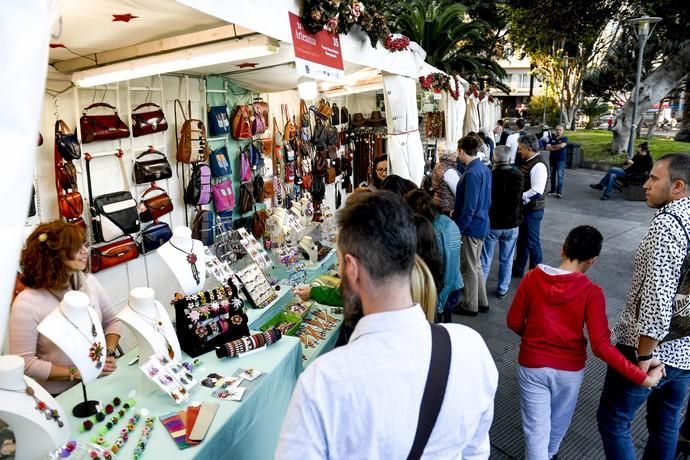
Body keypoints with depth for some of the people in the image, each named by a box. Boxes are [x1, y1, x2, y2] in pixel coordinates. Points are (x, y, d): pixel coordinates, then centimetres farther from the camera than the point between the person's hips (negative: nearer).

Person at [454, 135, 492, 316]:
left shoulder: (471, 173, -23)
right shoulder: (484, 169, 6)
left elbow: (469, 207, -24)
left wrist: (458, 229, -16)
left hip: (471, 226, -9)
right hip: (481, 223, 9)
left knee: (469, 268, 6)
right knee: (476, 265, 21)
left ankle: (470, 306, 21)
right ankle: (482, 302, 32)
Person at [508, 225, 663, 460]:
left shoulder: (532, 278, -14)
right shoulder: (591, 292, -17)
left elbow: (514, 322, -5)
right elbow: (601, 346, -21)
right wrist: (642, 377, -14)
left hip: (532, 365, -1)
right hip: (569, 370, 1)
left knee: (536, 428, 12)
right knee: (558, 422, 29)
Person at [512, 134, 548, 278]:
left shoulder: (538, 165, -22)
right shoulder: (527, 162, 7)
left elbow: (536, 191, -27)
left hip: (533, 210, -9)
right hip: (524, 207, 9)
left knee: (532, 242, 4)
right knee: (521, 239, 19)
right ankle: (518, 269, 34)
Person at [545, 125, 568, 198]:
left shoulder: (565, 138, -1)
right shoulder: (552, 138, 10)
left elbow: (561, 145, -20)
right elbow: (547, 147, -2)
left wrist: (552, 146, -6)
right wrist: (557, 147, -13)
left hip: (561, 160, -5)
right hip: (552, 159, 5)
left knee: (560, 176, -7)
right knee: (552, 176, 10)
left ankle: (559, 192, -7)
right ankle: (553, 191, 19)